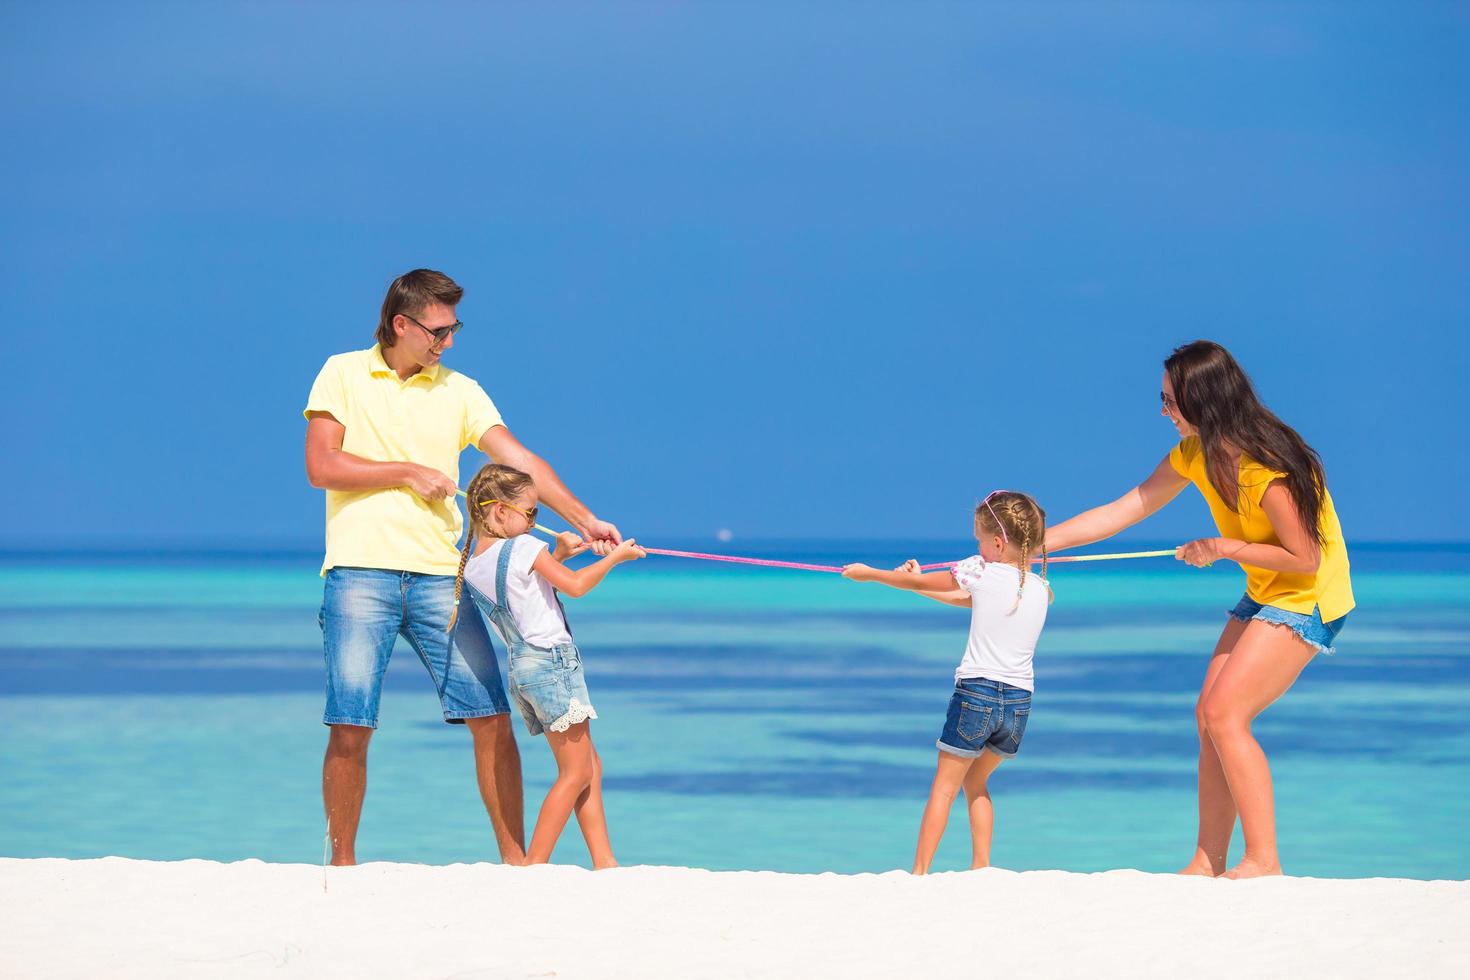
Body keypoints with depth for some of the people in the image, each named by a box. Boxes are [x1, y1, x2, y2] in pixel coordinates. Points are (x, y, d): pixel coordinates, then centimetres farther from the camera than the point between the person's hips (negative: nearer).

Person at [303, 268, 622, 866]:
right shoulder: (343, 375, 5)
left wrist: (584, 521, -8)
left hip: (439, 576, 3)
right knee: (350, 727, -6)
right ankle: (342, 862, 7)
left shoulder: (459, 391, 12)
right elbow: (321, 467, -4)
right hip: (360, 572, -3)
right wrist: (408, 471, -5)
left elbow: (520, 461, 3)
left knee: (491, 718, -3)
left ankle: (514, 856, 5)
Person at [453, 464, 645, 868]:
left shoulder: (472, 568, 10)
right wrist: (614, 558, 2)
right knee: (576, 772, -4)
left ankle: (604, 862, 13)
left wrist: (557, 556, 20)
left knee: (590, 766, 15)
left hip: (521, 666, 9)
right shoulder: (524, 548, -12)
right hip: (552, 660, -9)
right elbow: (575, 586, -10)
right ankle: (534, 864, -8)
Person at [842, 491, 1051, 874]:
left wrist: (867, 573, 22)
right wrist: (916, 582, 31)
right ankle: (981, 868, 18)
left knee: (944, 786, 3)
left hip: (976, 692, -5)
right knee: (976, 782, 23)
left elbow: (916, 582, 6)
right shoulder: (1041, 588, 10)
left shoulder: (982, 573, -6)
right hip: (1019, 703, 5)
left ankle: (919, 872, -1)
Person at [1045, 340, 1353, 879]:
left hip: (1309, 599, -9)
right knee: (1209, 715, 2)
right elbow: (1121, 512, 4)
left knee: (1225, 714, -17)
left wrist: (1222, 548, -16)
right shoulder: (1195, 454, 0)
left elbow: (1304, 558, -23)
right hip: (1264, 594, 9)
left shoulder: (1267, 468, -27)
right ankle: (1207, 862, 7)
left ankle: (1263, 859, -13)